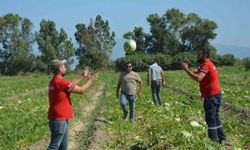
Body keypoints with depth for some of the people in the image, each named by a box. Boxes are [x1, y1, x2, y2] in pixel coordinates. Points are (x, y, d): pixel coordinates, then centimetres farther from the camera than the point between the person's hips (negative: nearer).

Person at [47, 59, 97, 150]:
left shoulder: (54, 81, 10)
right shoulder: (61, 82, -19)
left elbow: (71, 84, 20)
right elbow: (81, 90, -11)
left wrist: (82, 76, 24)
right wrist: (90, 80, 4)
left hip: (60, 119, 10)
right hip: (59, 120, -10)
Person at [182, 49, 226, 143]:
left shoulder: (206, 65, -17)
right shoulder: (207, 64, 16)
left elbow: (198, 78, -30)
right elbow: (196, 74, 12)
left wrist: (186, 69, -25)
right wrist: (187, 68, -1)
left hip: (211, 96, -10)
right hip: (214, 95, 10)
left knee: (210, 119, -4)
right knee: (215, 118, 17)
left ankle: (213, 140, 2)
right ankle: (221, 138, 25)